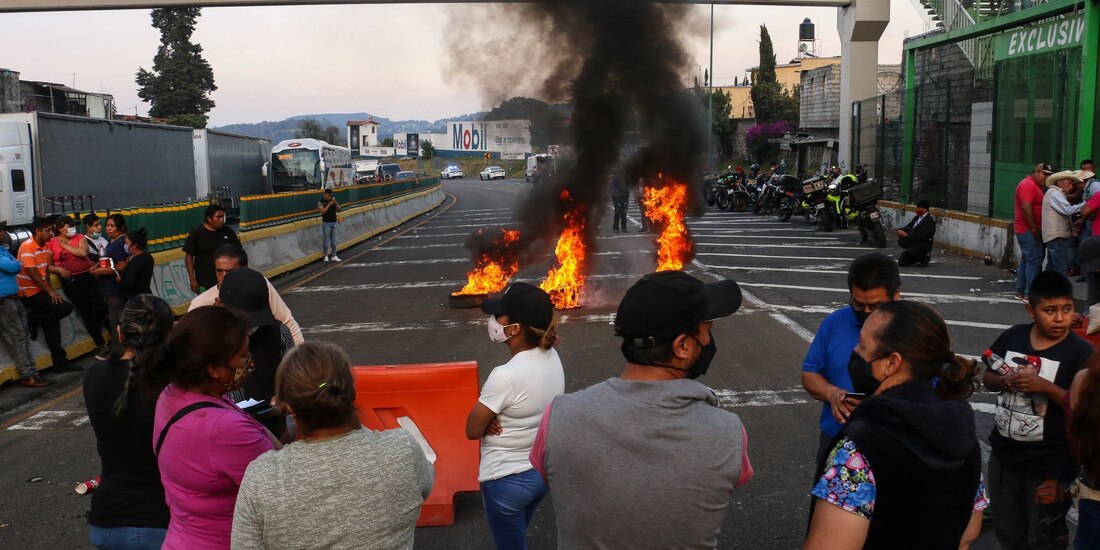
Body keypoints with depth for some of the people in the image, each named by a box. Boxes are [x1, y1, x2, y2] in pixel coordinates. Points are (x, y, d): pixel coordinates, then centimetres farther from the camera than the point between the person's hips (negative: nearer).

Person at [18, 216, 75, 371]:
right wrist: (50, 291, -18)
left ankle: (60, 362, 9)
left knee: (52, 321, 6)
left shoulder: (45, 246, 9)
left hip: (40, 290, 8)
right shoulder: (27, 247, -17)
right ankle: (33, 320, 1)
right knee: (66, 307, -18)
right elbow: (32, 273, -20)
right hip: (30, 293, -8)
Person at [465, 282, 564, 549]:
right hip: (542, 471, 7)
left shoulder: (505, 376, -31)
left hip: (507, 481, -7)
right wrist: (494, 415, -9)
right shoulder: (552, 357, -8)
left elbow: (472, 430, -18)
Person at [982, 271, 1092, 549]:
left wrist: (1045, 387, -27)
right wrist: (1003, 381, -12)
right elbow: (987, 378, 9)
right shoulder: (1012, 337, -2)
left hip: (1049, 464, -4)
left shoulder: (1080, 353, -15)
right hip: (1004, 454, 5)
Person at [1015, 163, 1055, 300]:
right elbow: (1026, 208, -22)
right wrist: (1034, 229, -21)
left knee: (1026, 260, 13)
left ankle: (1020, 291, 17)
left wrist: (1036, 229, 16)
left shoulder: (1035, 186, 20)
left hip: (1028, 230, 11)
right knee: (1034, 260, -11)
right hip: (1028, 230, -11)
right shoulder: (1028, 184, -13)